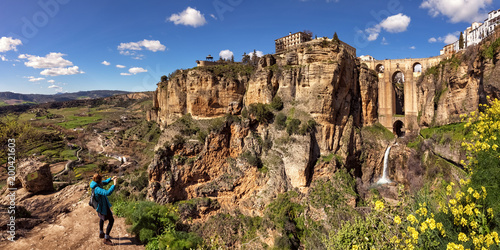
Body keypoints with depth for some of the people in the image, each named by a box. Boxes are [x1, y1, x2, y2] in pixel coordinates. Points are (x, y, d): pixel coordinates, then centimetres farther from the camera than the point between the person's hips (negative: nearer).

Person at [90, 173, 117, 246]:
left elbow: (104, 183, 8)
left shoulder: (95, 183, -10)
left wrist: (111, 179, -9)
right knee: (111, 220, 1)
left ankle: (101, 233, 51)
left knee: (102, 218, 31)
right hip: (103, 206, -10)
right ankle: (106, 239, 12)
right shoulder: (97, 189, -39)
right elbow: (107, 193, -53)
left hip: (100, 204, 10)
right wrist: (114, 185, -49)